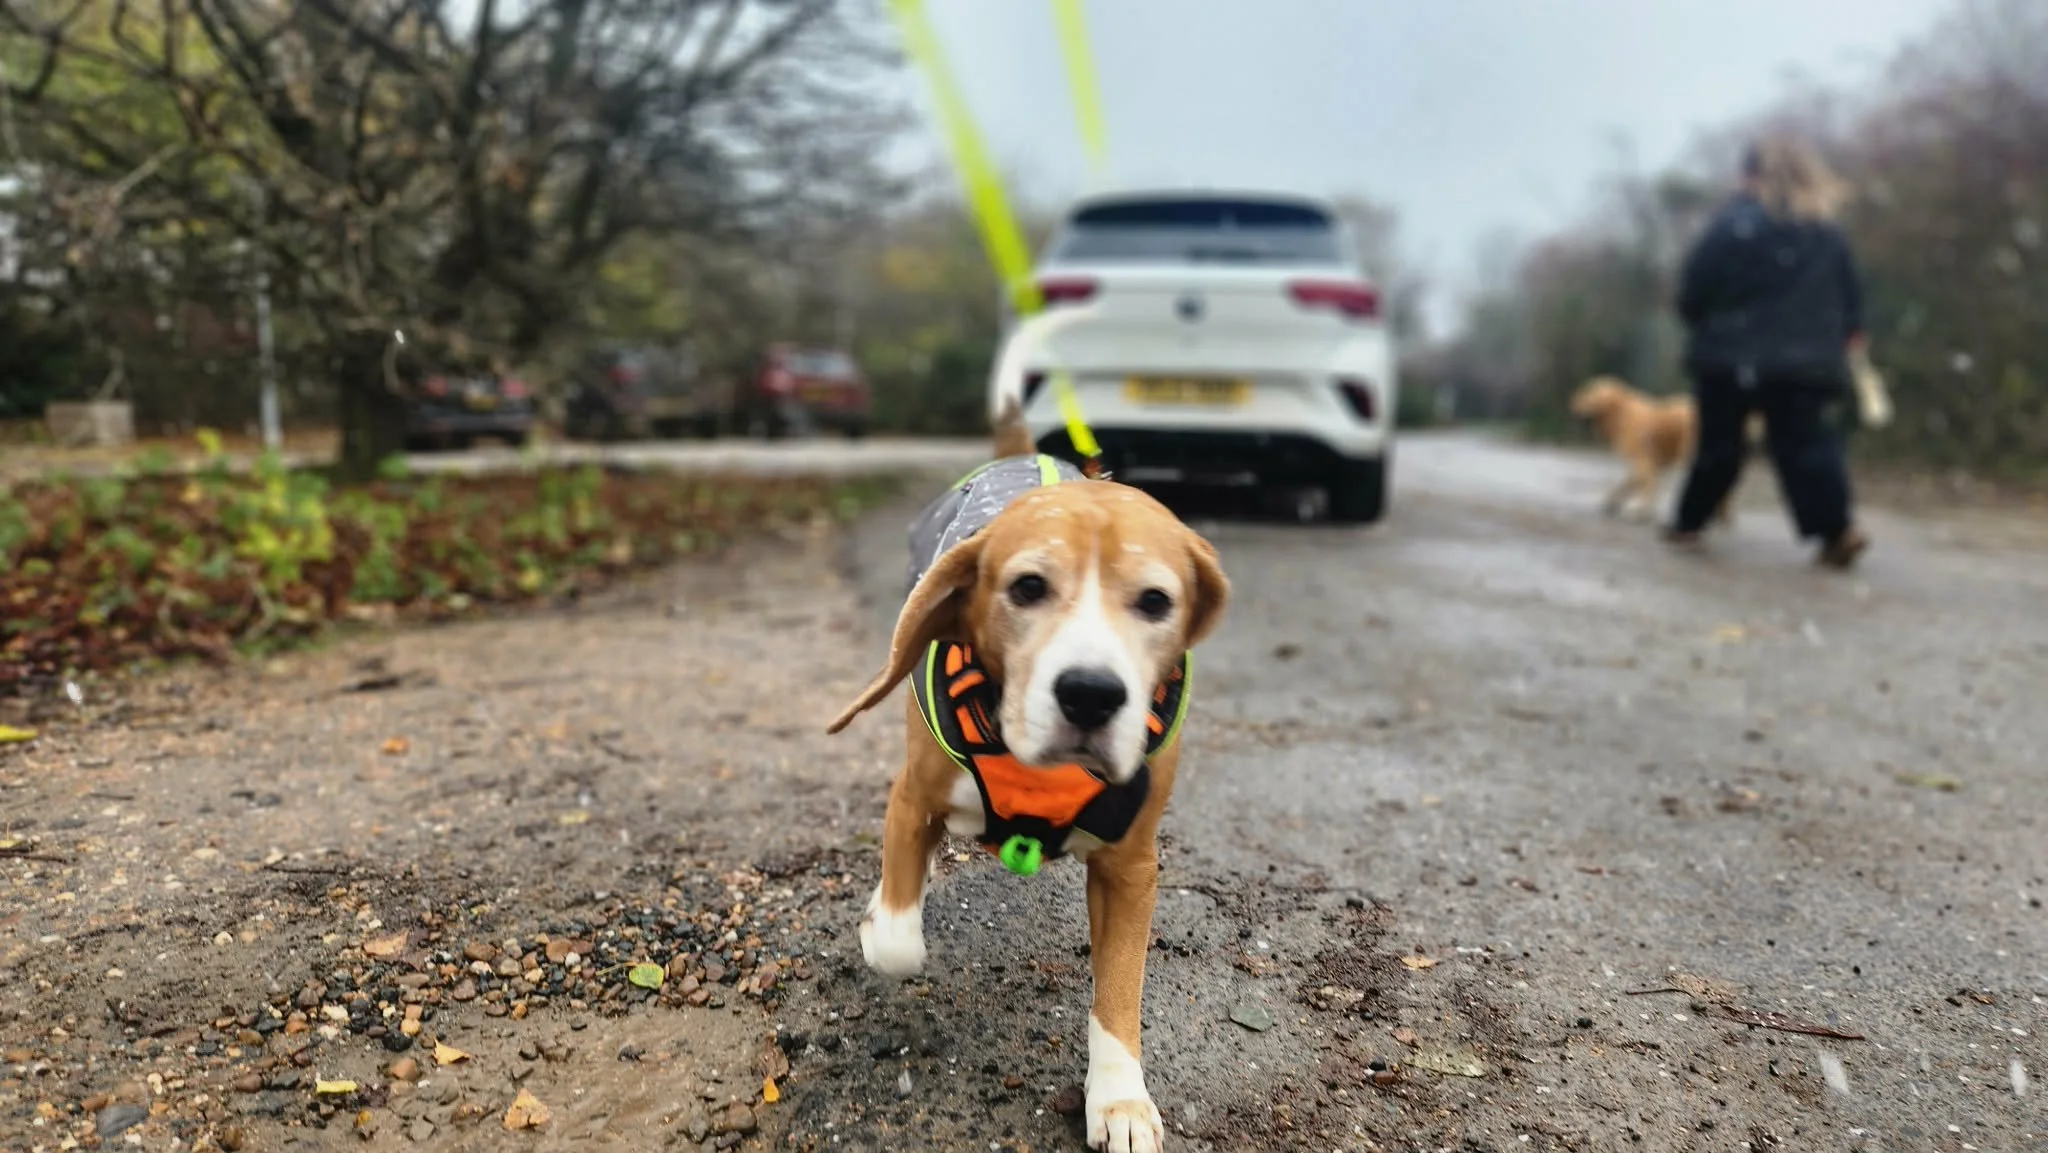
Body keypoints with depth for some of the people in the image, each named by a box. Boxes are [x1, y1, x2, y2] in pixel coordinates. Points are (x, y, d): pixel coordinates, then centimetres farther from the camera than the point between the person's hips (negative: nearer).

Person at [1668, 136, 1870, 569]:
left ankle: (1688, 522, 19)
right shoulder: (1830, 235, 11)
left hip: (1731, 356, -3)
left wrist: (1700, 324, 11)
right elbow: (1852, 296, 12)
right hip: (1805, 361, 3)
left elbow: (1693, 289, -6)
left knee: (1719, 445, 8)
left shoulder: (1732, 225, -6)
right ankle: (1838, 528, -12)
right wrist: (1841, 338, 21)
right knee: (1806, 445, 2)